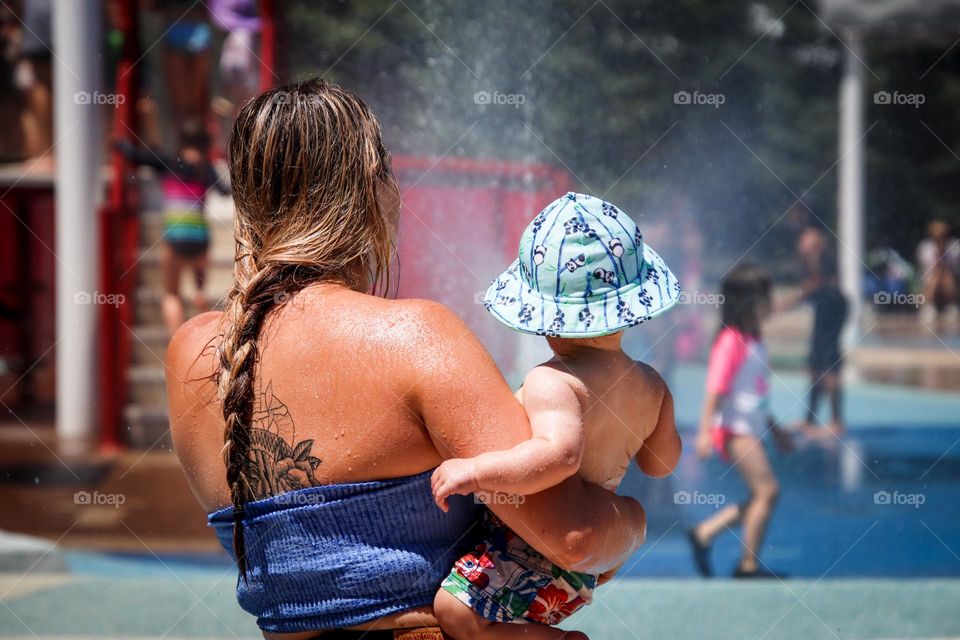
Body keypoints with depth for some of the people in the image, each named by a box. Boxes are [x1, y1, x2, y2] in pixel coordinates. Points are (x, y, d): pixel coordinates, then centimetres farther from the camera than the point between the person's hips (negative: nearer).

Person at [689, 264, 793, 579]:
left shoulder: (754, 341, 14)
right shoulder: (731, 341, -15)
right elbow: (716, 389, -18)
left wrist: (774, 427, 28)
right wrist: (705, 431, -22)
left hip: (752, 428, 10)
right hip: (734, 428, -10)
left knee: (760, 498, 10)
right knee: (767, 489, -14)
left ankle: (703, 533, 19)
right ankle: (749, 564, -7)